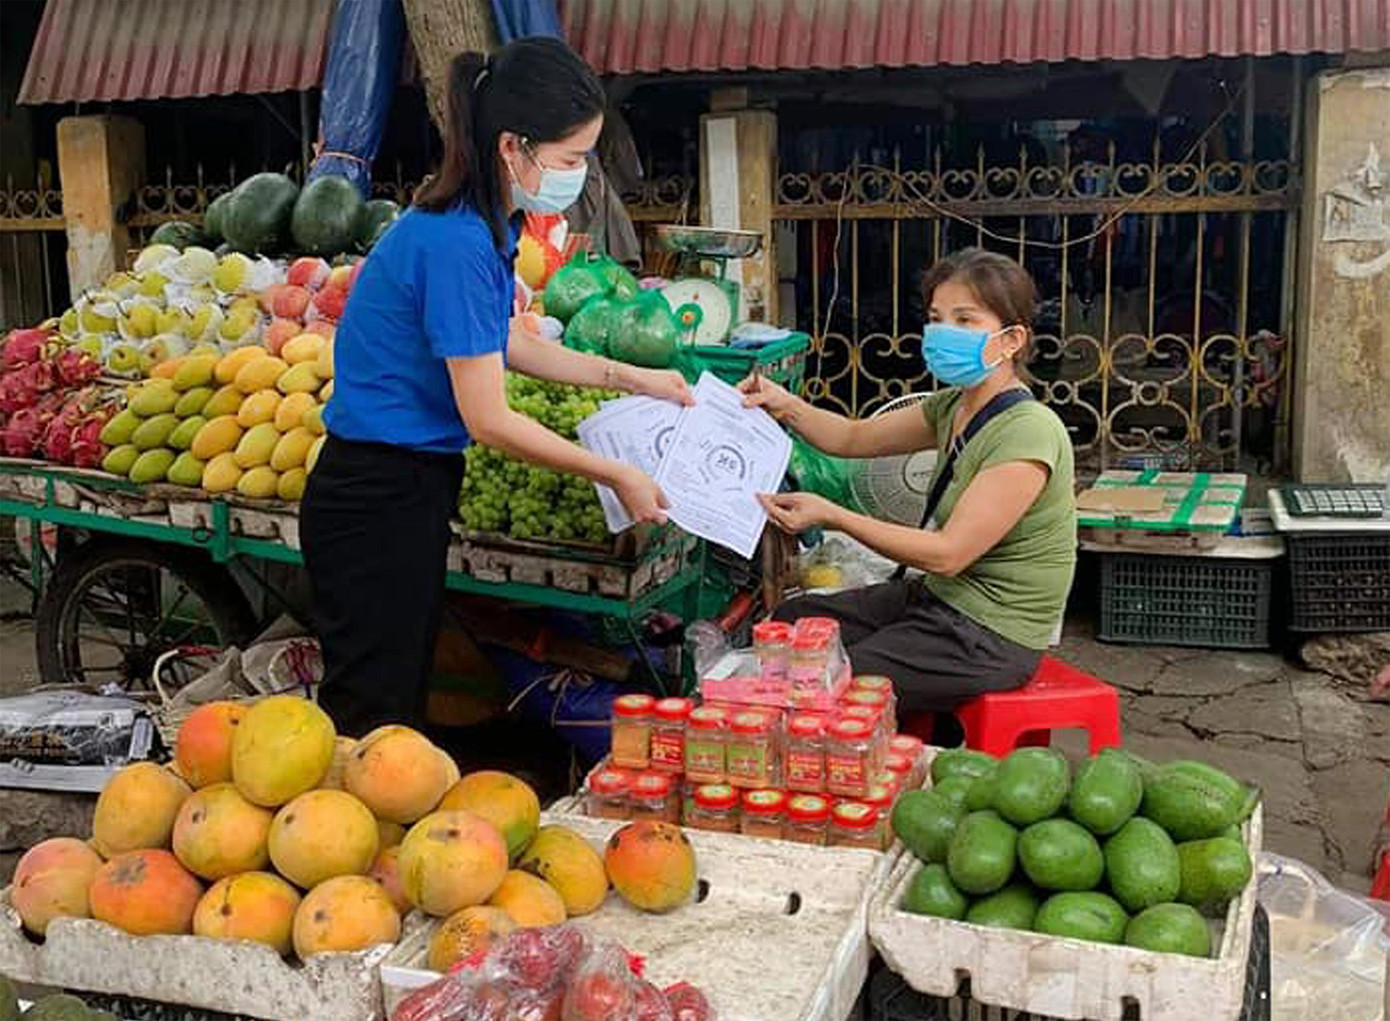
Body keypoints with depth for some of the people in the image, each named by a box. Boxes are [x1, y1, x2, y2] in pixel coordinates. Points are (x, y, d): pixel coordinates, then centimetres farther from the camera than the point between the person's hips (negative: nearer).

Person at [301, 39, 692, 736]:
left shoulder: (485, 226, 4)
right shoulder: (455, 244, -24)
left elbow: (502, 341, 21)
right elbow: (489, 421, -21)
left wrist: (628, 378, 18)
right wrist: (617, 477, -12)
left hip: (410, 490, 10)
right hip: (376, 501, -10)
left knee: (401, 706, 19)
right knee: (374, 725, 0)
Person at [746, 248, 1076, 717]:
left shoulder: (1028, 432, -25)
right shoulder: (955, 407, 4)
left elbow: (948, 553, -27)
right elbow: (854, 438, 12)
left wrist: (830, 515, -29)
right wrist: (789, 408, -8)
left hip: (992, 638, -9)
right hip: (939, 596, 9)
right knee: (794, 619, 12)